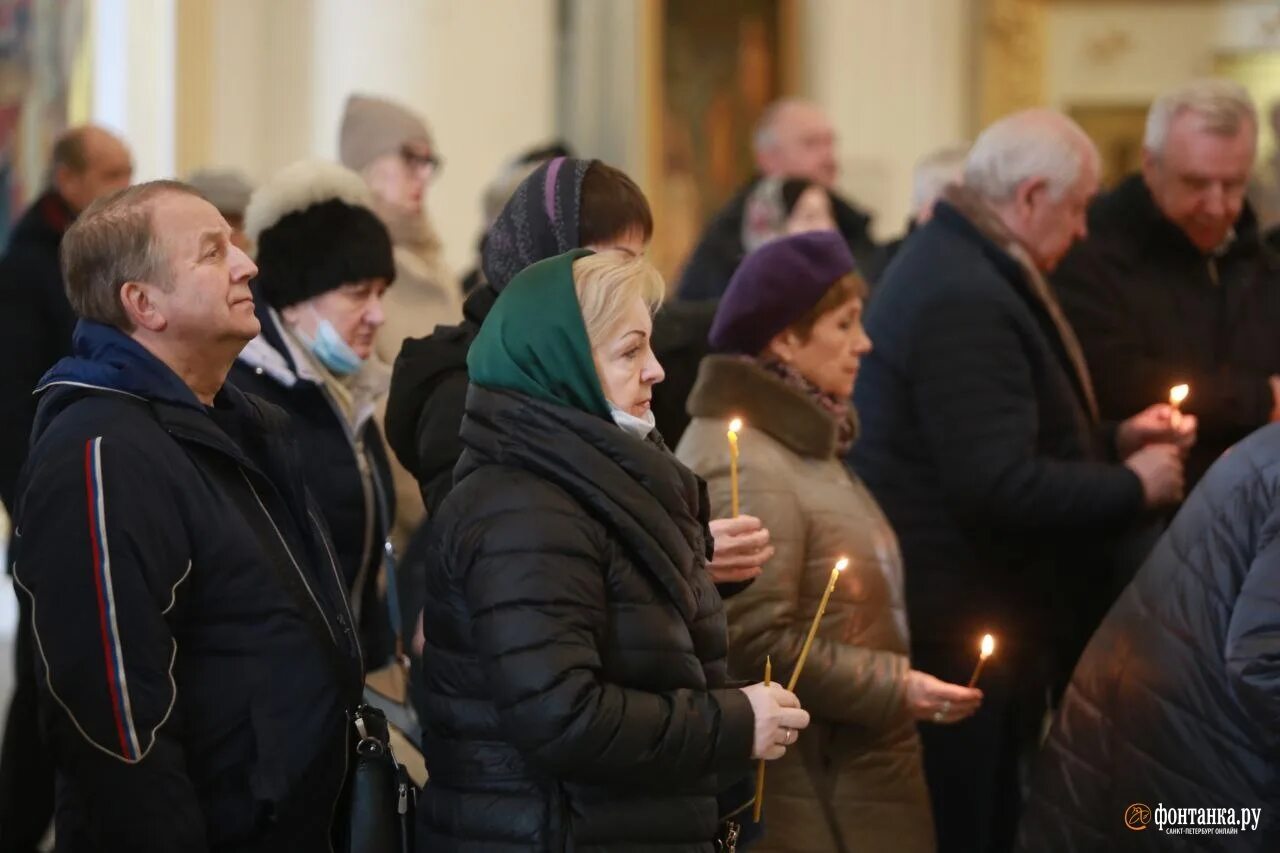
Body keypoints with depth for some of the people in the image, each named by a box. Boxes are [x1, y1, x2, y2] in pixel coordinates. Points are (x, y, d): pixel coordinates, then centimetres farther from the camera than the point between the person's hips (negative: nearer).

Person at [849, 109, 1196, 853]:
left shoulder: (958, 268, 13)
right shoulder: (966, 301, -21)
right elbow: (1002, 486, -27)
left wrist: (1116, 439, 12)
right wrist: (1132, 486, -12)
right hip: (960, 631, -11)